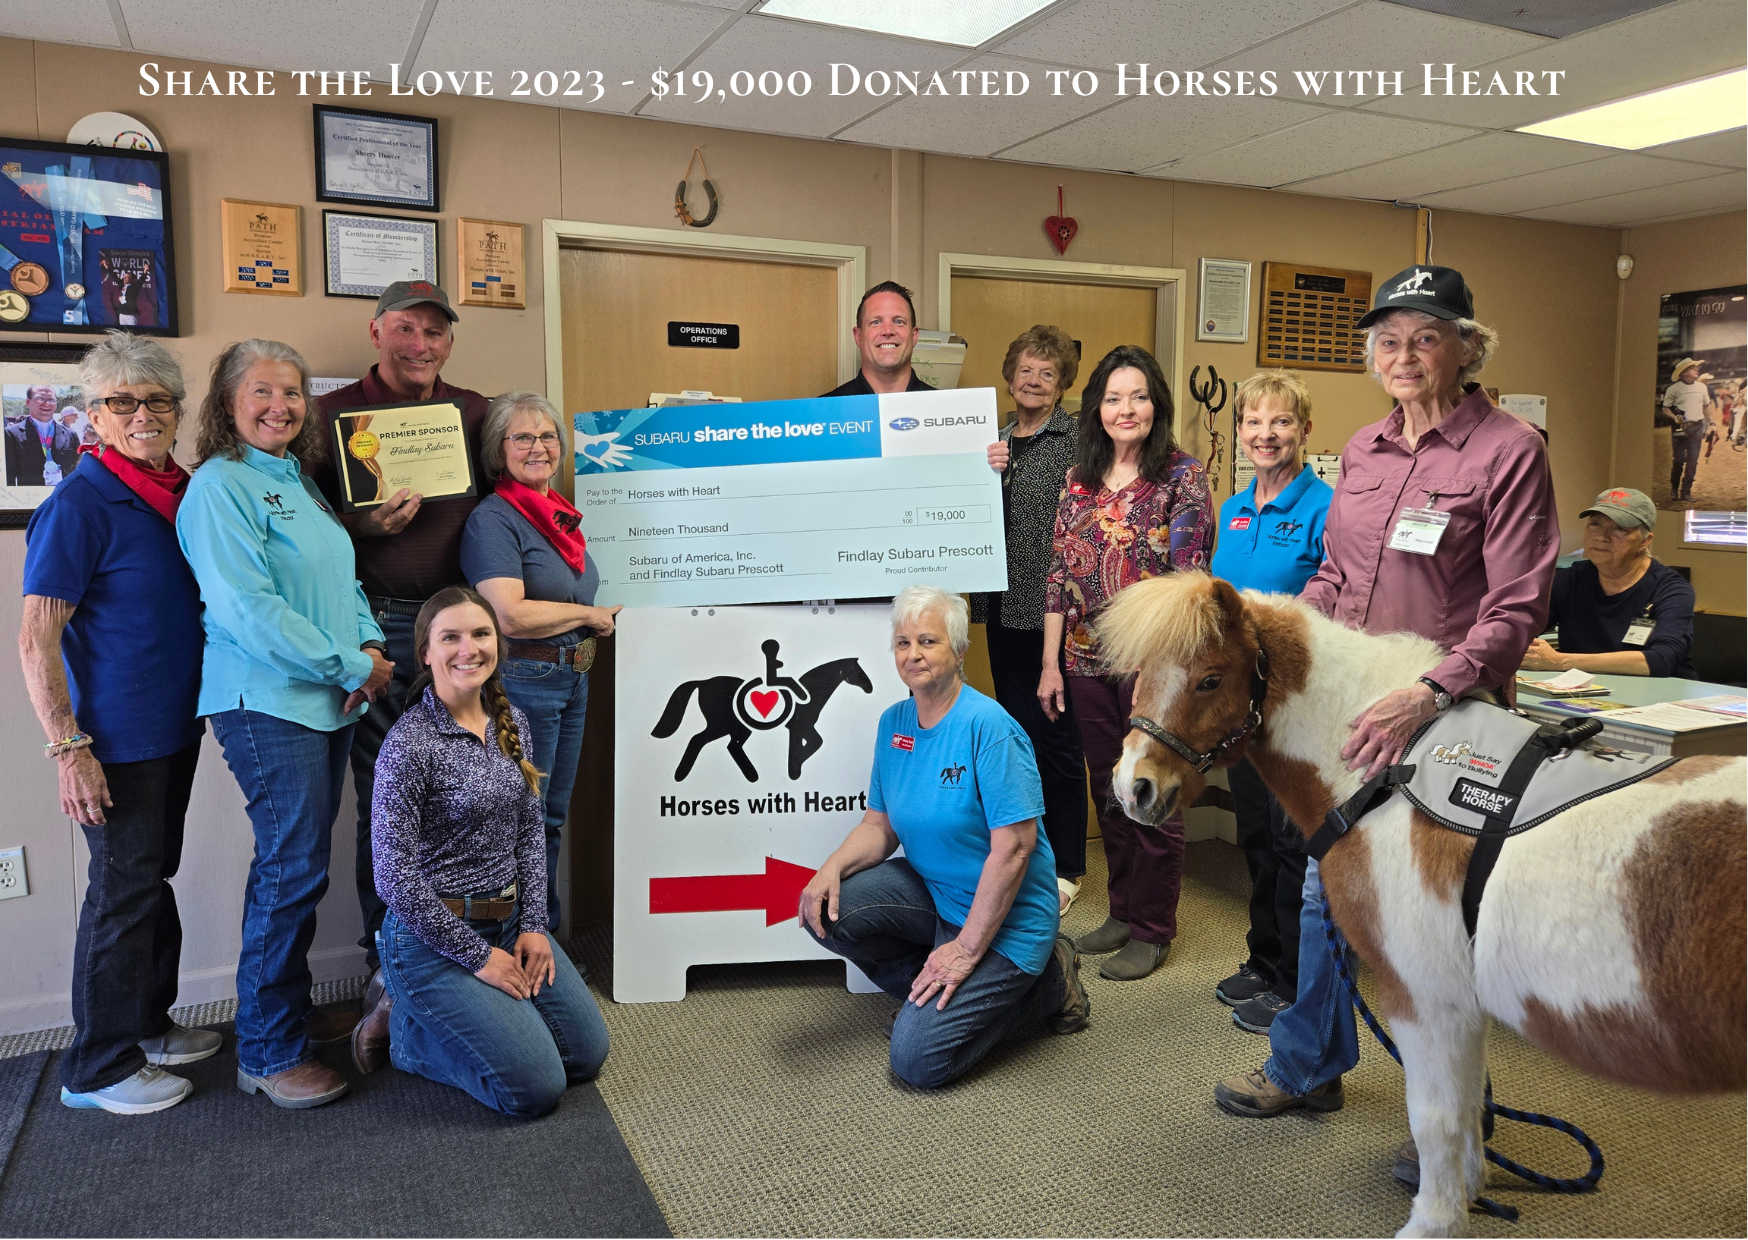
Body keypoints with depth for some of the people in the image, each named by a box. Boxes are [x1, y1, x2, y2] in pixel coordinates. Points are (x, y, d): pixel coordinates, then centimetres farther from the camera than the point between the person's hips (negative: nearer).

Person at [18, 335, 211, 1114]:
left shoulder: (181, 493, 7)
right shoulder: (80, 504, -15)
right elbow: (36, 638, -17)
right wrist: (68, 747, -22)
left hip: (175, 724, 7)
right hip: (117, 737, -7)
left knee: (154, 875, 19)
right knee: (124, 888, 2)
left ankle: (147, 1026, 36)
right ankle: (97, 1070, 19)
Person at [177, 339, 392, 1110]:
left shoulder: (301, 483, 16)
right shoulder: (219, 485, -10)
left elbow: (342, 581, 19)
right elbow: (246, 607, -18)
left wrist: (371, 648, 0)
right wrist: (348, 667, -15)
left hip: (327, 700, 8)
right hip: (266, 703, -8)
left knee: (295, 865, 15)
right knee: (294, 870, -5)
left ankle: (291, 1011, 29)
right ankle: (267, 1053, 8)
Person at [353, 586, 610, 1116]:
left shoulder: (511, 721, 3)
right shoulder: (409, 743, -19)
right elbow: (395, 878, -19)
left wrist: (533, 926, -1)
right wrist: (478, 957, -14)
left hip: (510, 921, 7)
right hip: (433, 936, -7)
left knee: (587, 1054, 7)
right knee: (536, 1087, -12)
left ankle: (441, 1017, 23)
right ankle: (404, 1029, 11)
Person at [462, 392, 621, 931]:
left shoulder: (560, 515, 14)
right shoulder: (493, 518, -13)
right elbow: (509, 614, -24)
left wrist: (600, 620, 12)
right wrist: (590, 614, -12)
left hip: (573, 679, 9)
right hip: (523, 682, -8)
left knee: (552, 817, 16)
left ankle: (546, 934, 28)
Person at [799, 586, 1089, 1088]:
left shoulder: (989, 726, -22)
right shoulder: (893, 722, 2)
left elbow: (1014, 845, -24)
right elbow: (880, 825, 7)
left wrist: (967, 949, -21)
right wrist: (833, 867, -15)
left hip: (1001, 914, -7)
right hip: (930, 891, 7)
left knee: (917, 1060, -14)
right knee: (825, 911, -14)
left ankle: (1044, 984, 7)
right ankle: (935, 996, 7)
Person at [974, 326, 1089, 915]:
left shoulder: (1078, 438, -5)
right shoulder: (993, 438, 13)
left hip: (1055, 609, -6)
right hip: (1005, 606, 6)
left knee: (1057, 736, 2)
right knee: (1016, 730, 14)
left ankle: (1065, 866, 17)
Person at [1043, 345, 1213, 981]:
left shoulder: (1182, 476, -6)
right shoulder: (1079, 478, 8)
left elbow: (1189, 578, -11)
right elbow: (1059, 573, 8)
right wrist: (1051, 663, 6)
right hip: (1089, 661, 5)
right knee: (1108, 791, 15)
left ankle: (1152, 929, 20)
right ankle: (1122, 911, 31)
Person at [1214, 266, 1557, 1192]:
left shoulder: (1509, 450, -11)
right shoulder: (1363, 450, 9)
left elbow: (1516, 609, -17)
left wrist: (1428, 695, -28)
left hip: (1444, 716, -6)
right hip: (1347, 706, 6)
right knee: (1326, 888, 16)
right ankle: (1308, 1069, 37)